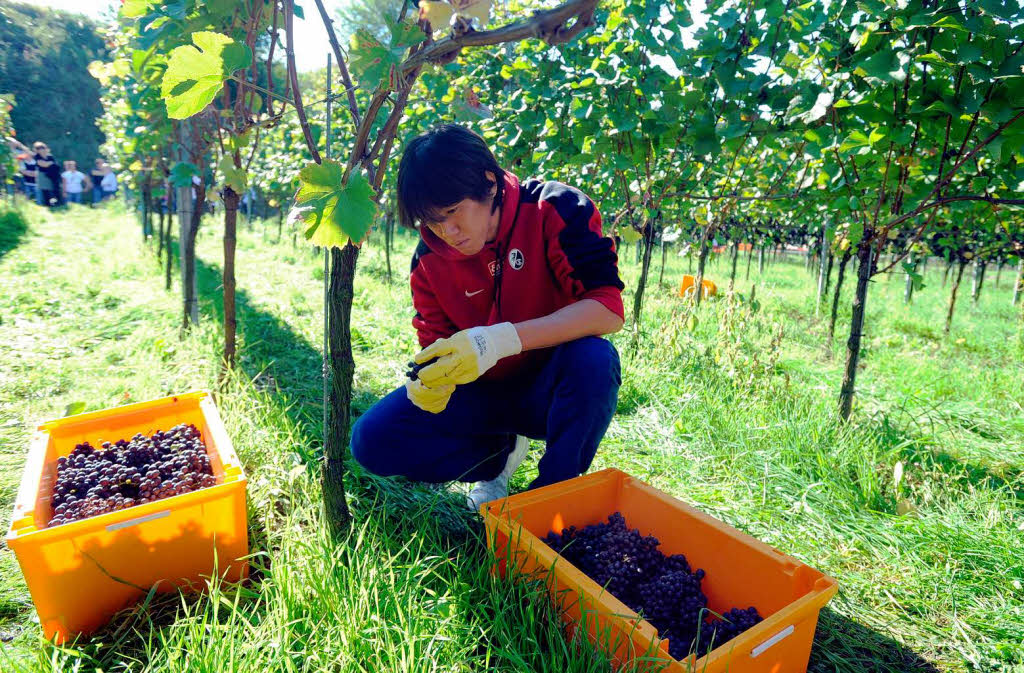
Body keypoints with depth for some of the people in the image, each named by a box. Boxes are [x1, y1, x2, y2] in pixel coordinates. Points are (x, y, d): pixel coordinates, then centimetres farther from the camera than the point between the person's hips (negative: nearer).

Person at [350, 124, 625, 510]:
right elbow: (435, 345, -1)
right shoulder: (430, 257, -6)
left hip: (550, 389, -3)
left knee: (593, 358, -38)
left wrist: (502, 340, -39)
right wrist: (430, 381, -26)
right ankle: (499, 453, 7)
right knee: (372, 440, -13)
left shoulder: (555, 210, -18)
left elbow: (608, 310, -29)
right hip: (483, 394, 4)